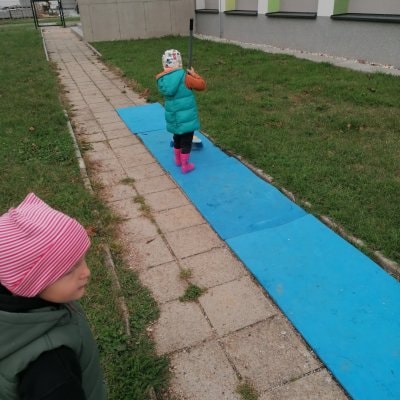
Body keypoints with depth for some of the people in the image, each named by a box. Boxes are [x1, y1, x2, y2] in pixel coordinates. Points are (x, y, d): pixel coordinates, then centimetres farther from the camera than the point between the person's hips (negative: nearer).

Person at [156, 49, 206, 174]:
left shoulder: (161, 79, -3)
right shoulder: (184, 77, -19)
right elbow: (202, 85, -8)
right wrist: (194, 74, 9)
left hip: (172, 116, 6)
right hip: (186, 117, -6)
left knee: (177, 137, 24)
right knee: (186, 140, 7)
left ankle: (178, 160, 39)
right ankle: (185, 165, 16)